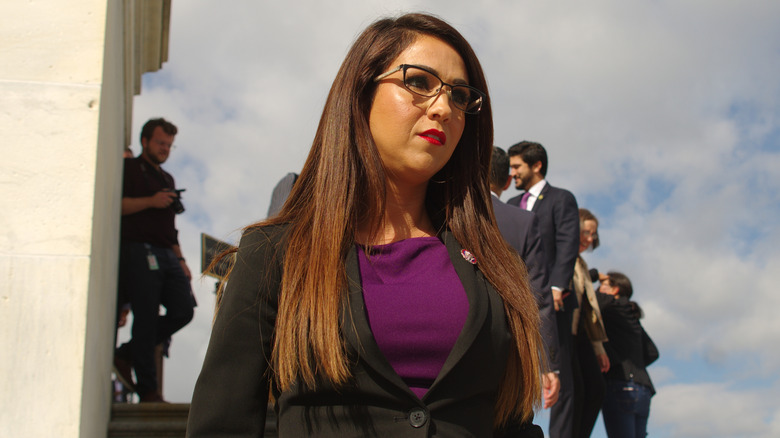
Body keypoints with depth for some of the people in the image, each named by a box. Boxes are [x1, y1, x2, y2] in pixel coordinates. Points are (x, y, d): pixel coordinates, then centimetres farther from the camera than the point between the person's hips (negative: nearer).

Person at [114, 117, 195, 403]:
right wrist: (150, 201, -15)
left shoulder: (167, 179, 28)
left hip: (166, 256, 7)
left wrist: (180, 259, 20)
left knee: (183, 310, -4)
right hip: (138, 251, -7)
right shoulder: (128, 169, 6)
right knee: (146, 319, -8)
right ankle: (148, 390, -1)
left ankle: (126, 355, 12)